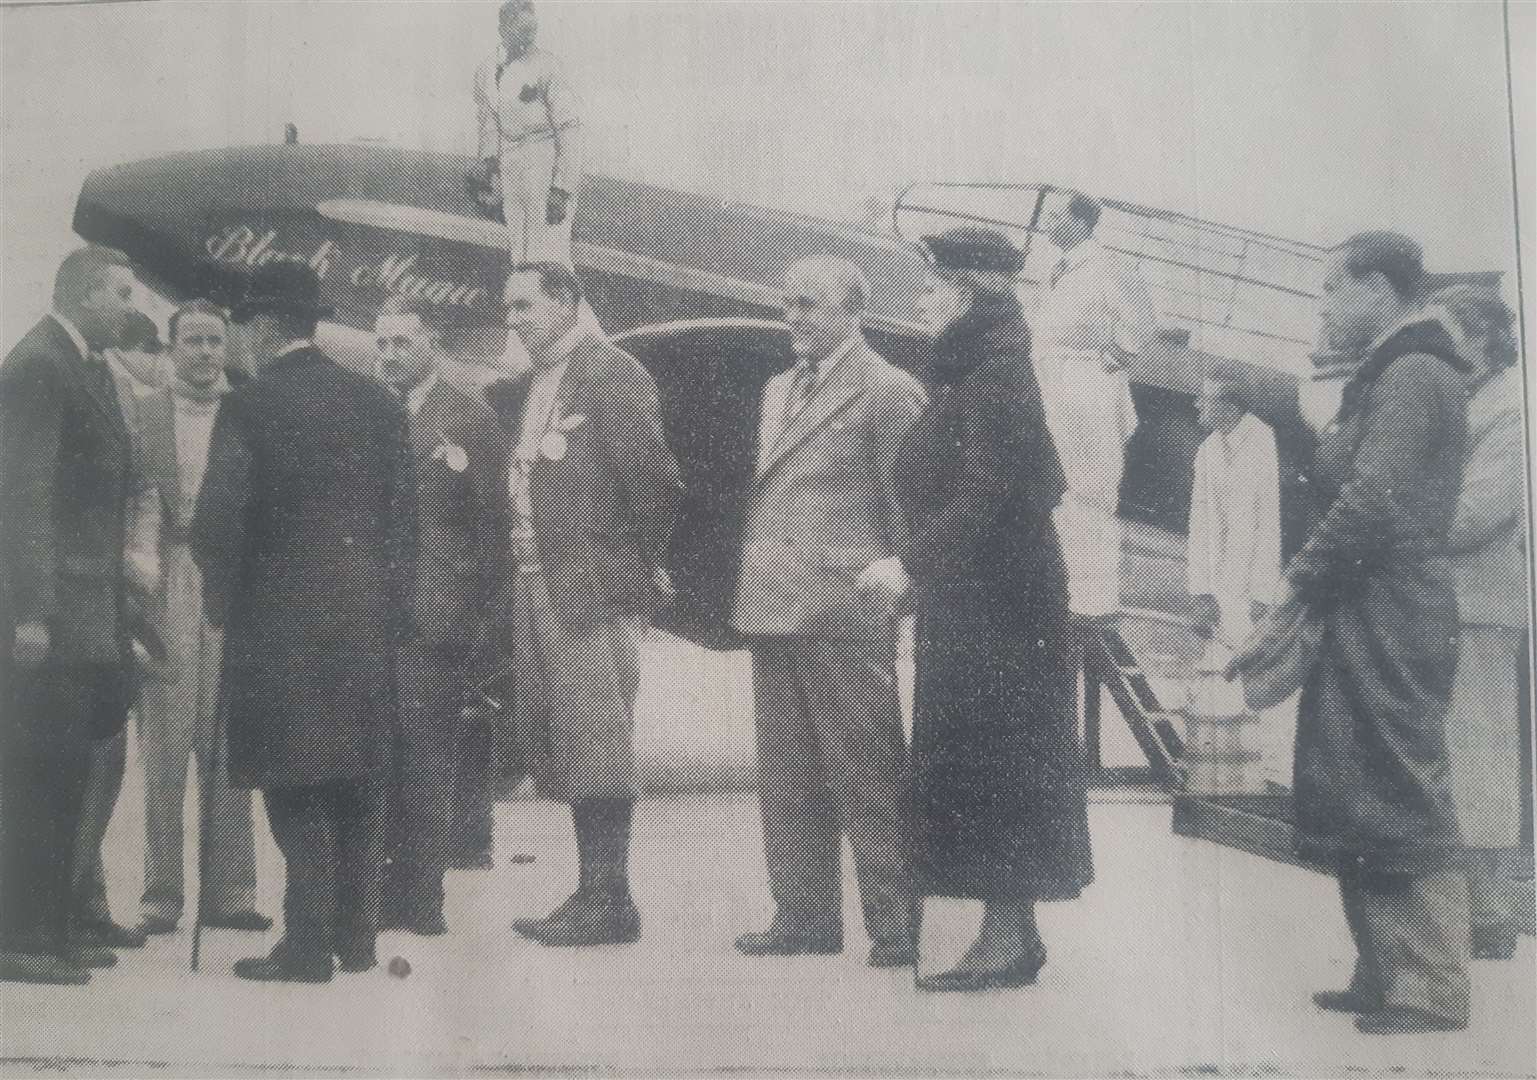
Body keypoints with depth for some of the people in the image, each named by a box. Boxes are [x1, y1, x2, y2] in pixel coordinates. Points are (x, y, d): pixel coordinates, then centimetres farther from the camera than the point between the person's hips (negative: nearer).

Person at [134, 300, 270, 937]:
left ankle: (228, 890, 9)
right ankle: (160, 894, 7)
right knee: (164, 747, 0)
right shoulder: (142, 413, 7)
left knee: (229, 745, 3)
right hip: (166, 592, -1)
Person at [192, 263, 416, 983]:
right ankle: (357, 935, 18)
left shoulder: (248, 406, -8)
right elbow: (404, 517, 8)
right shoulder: (380, 403, 7)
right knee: (358, 782, 12)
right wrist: (388, 607, 14)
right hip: (369, 620, 5)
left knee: (293, 786, 1)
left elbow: (218, 519, -12)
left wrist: (222, 600, 3)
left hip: (281, 617, -5)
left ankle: (309, 944, 1)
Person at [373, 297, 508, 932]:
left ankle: (419, 898, 4)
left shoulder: (471, 419, 2)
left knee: (427, 763, -2)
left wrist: (477, 613, -6)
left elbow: (492, 524, -1)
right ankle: (379, 893, 13)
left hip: (434, 617, -4)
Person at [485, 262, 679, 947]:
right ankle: (592, 893, 18)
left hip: (590, 587, -8)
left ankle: (611, 902, -1)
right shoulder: (522, 389, 17)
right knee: (554, 742, 10)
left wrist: (640, 563, -7)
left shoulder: (612, 373, -10)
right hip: (534, 585, 9)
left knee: (595, 740, -7)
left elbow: (656, 480, -14)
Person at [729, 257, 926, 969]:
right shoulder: (777, 390, 20)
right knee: (787, 773, 11)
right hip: (772, 608, 8)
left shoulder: (888, 390, -4)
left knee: (866, 770, -4)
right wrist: (747, 586, 14)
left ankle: (896, 921, 5)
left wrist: (898, 568, -15)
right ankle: (805, 914, 19)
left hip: (843, 609, -8)